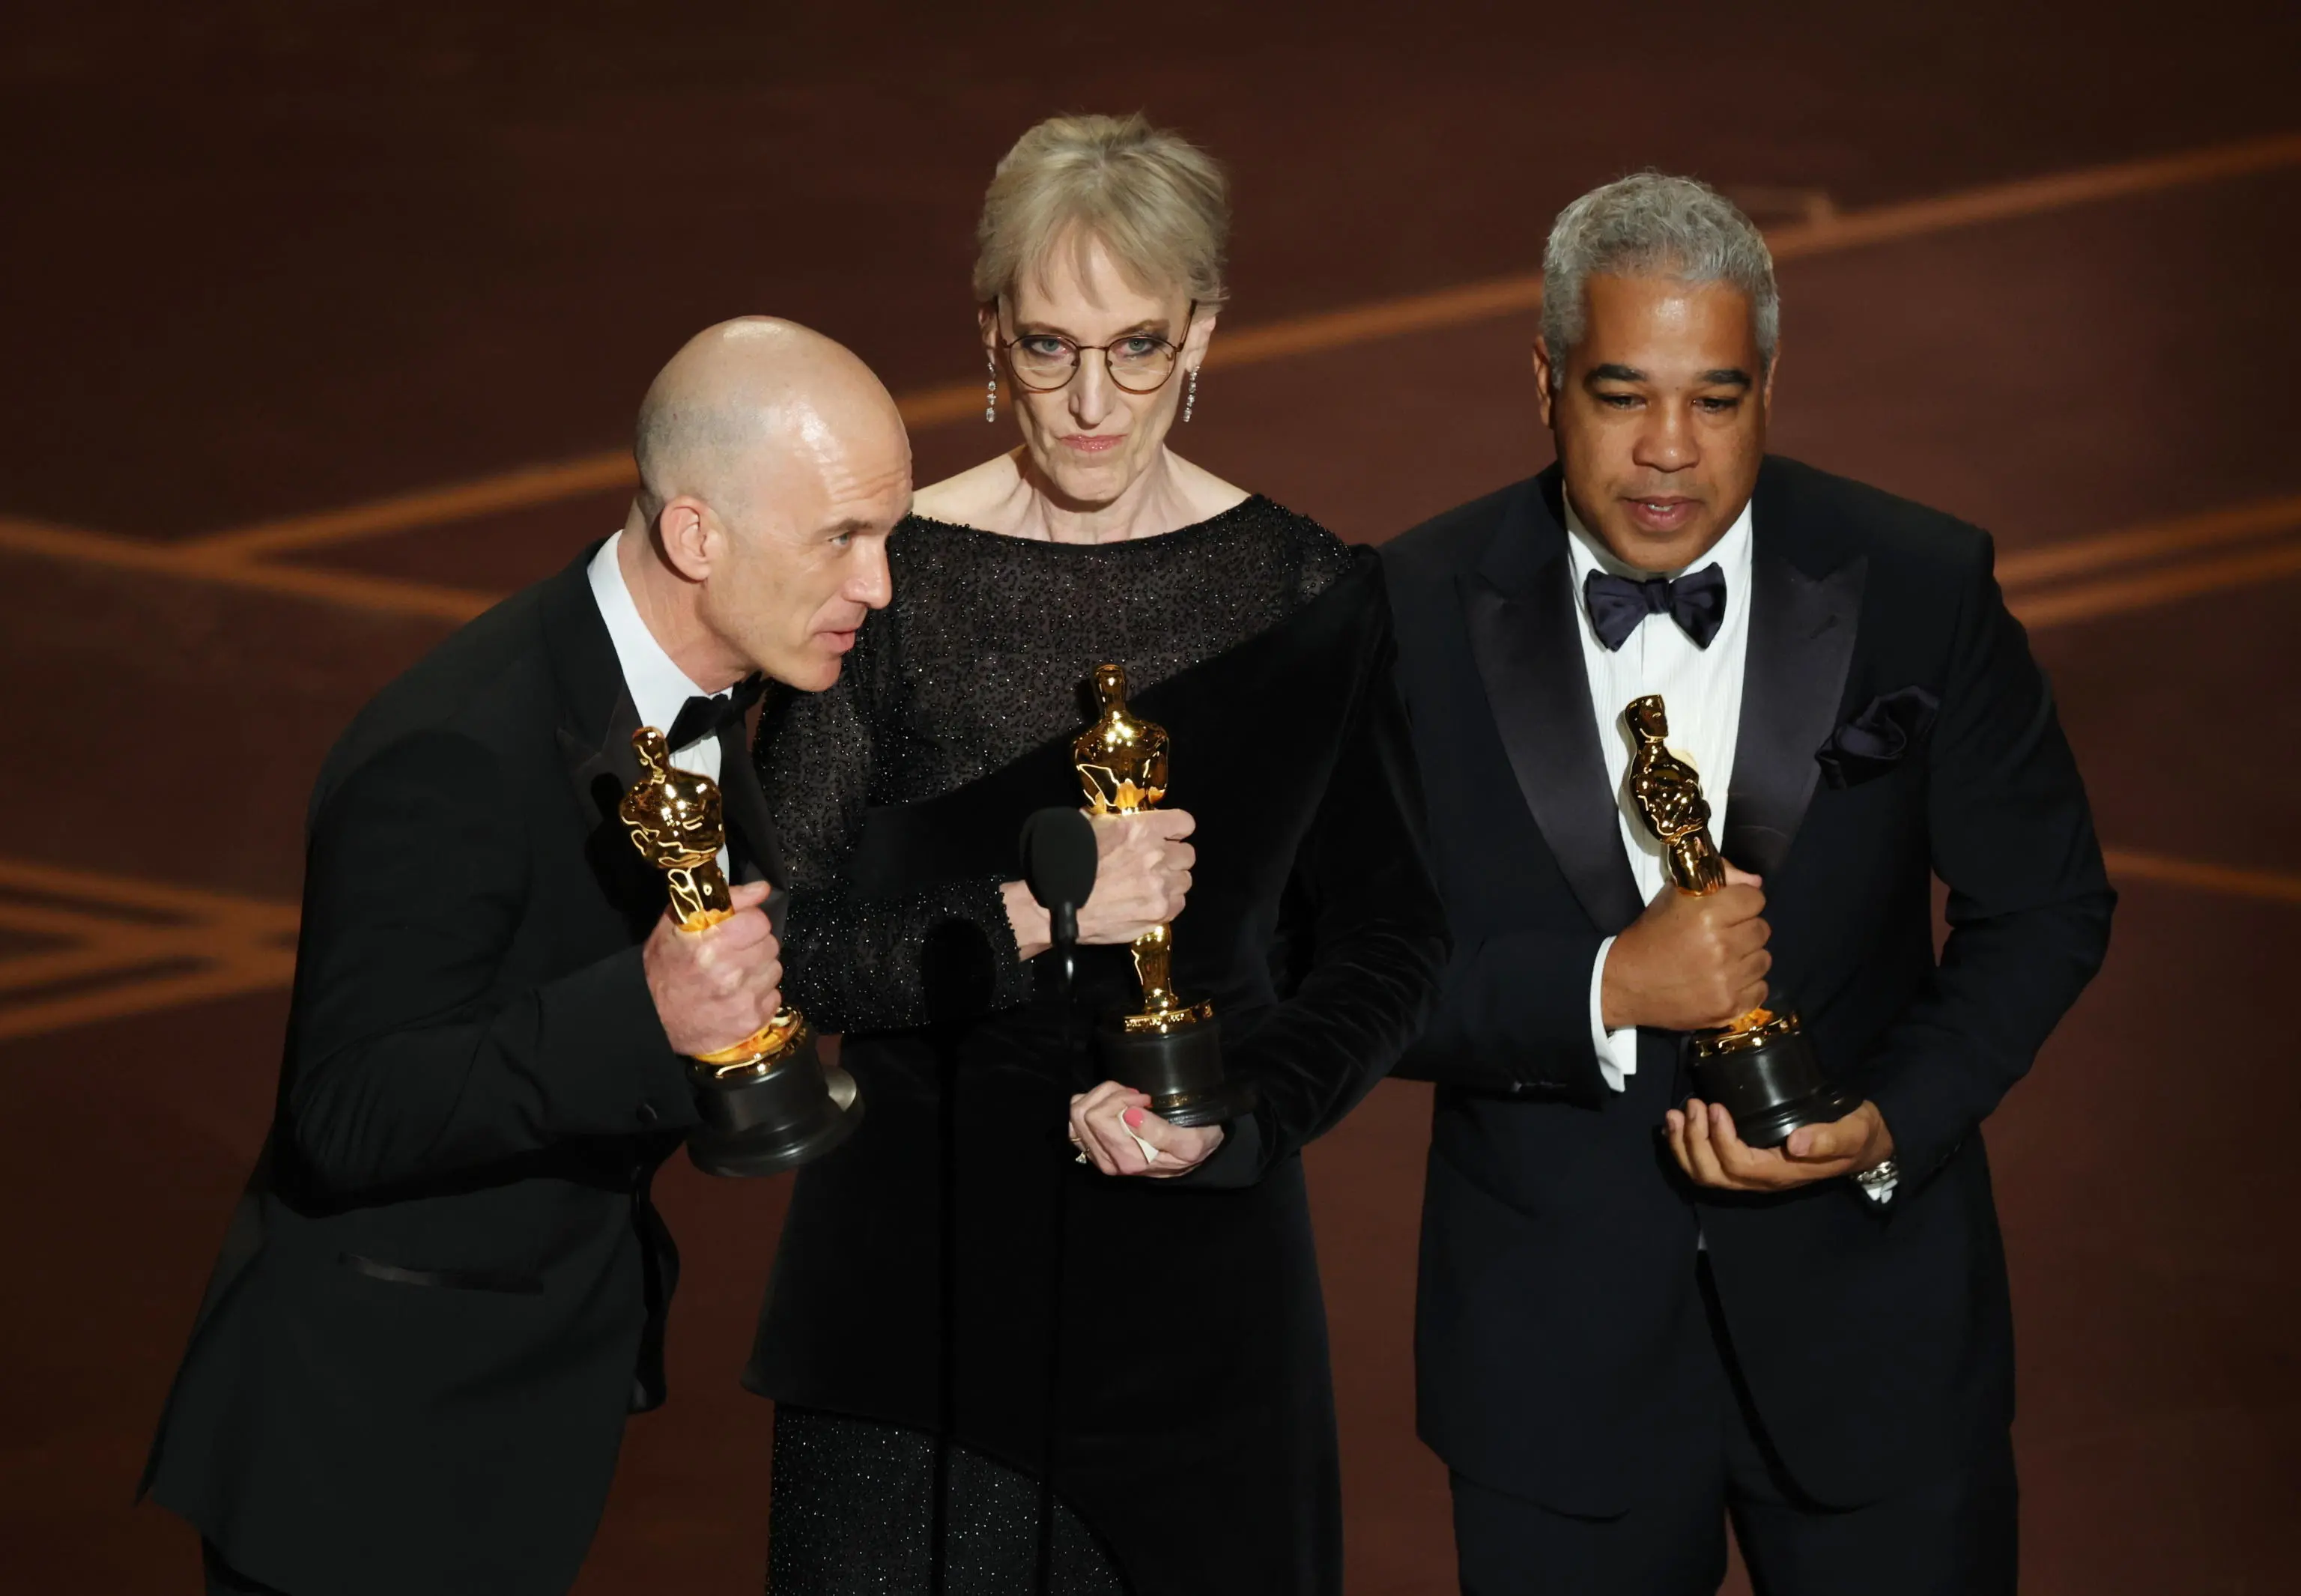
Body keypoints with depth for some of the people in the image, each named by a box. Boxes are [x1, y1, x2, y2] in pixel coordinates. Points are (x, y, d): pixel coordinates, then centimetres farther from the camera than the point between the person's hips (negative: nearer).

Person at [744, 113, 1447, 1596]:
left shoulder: (1310, 595, -2)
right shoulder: (888, 576, -6)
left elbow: (1389, 944, 4)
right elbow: (787, 941, -7)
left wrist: (1236, 1117, -11)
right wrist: (1023, 918, -21)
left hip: (1199, 1241, 1)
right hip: (921, 1251, -1)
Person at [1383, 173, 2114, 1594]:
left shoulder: (1922, 588, -8)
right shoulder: (1422, 614, -9)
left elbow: (2046, 908, 1)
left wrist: (1893, 1126, -14)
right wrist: (1600, 990, -23)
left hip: (1866, 1310, 0)